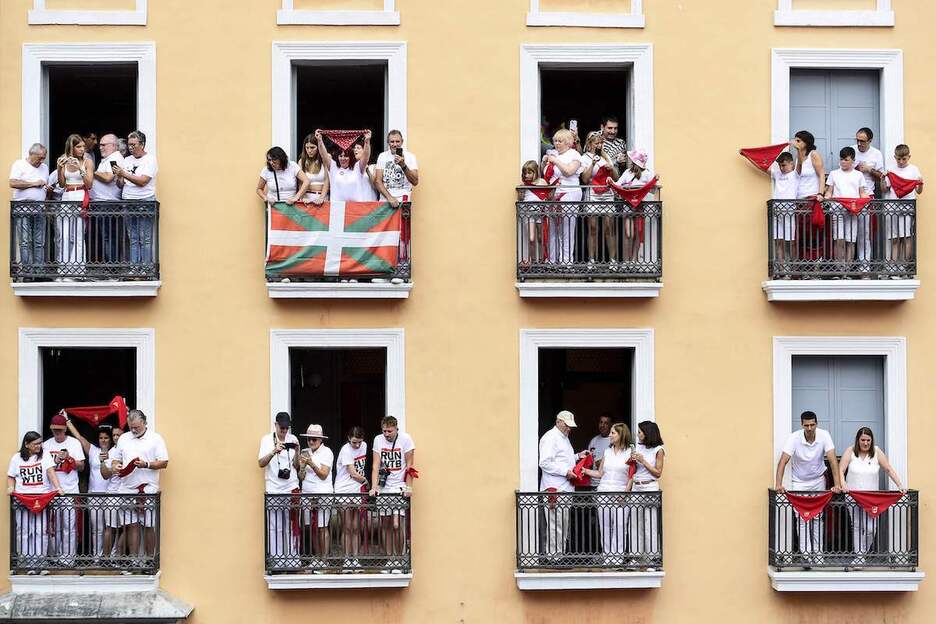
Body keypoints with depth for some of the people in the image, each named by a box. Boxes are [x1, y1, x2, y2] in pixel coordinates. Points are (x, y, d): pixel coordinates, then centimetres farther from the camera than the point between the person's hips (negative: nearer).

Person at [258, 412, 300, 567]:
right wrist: (274, 452, -22)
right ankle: (275, 561, 1)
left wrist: (297, 451, -10)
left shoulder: (293, 439, 9)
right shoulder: (267, 440, 4)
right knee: (275, 528, -3)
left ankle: (293, 559, 5)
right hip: (273, 490, -2)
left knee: (292, 526, 1)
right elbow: (261, 463, -6)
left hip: (291, 489, 2)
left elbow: (296, 466, 7)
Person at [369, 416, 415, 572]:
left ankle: (399, 558, 1)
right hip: (383, 487, 4)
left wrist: (409, 487, -13)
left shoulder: (405, 439, -7)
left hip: (399, 487, -4)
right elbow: (376, 465, -1)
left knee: (397, 525, -12)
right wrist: (374, 487, -11)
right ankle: (389, 559, 13)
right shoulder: (378, 440, 2)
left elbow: (409, 465, -6)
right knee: (385, 524, 5)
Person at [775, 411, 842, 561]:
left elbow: (832, 460, -23)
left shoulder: (824, 435, -18)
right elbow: (783, 461, -28)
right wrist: (778, 484, -41)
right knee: (802, 517, -7)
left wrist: (837, 484, -32)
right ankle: (805, 552, -6)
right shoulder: (794, 438, -22)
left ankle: (818, 551, 13)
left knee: (818, 517, 4)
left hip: (818, 481, 2)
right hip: (799, 482, -1)